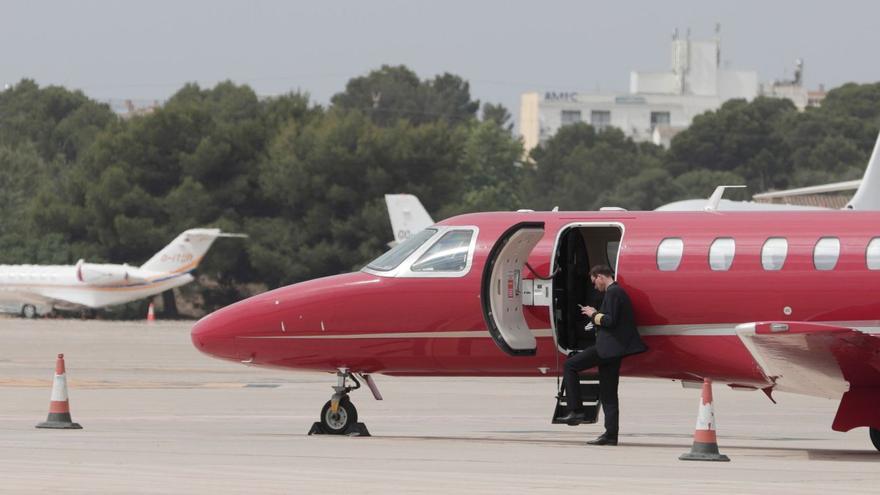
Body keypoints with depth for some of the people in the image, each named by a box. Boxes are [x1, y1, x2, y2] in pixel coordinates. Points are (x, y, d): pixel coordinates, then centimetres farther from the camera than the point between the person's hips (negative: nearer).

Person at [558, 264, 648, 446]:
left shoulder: (613, 293, -12)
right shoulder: (618, 291, 20)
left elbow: (610, 321, -21)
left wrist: (594, 314, -6)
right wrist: (596, 314, 16)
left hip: (608, 347, -10)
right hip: (613, 349, 10)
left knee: (570, 365, -6)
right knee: (608, 394, 10)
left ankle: (575, 410, -8)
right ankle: (611, 434, 8)